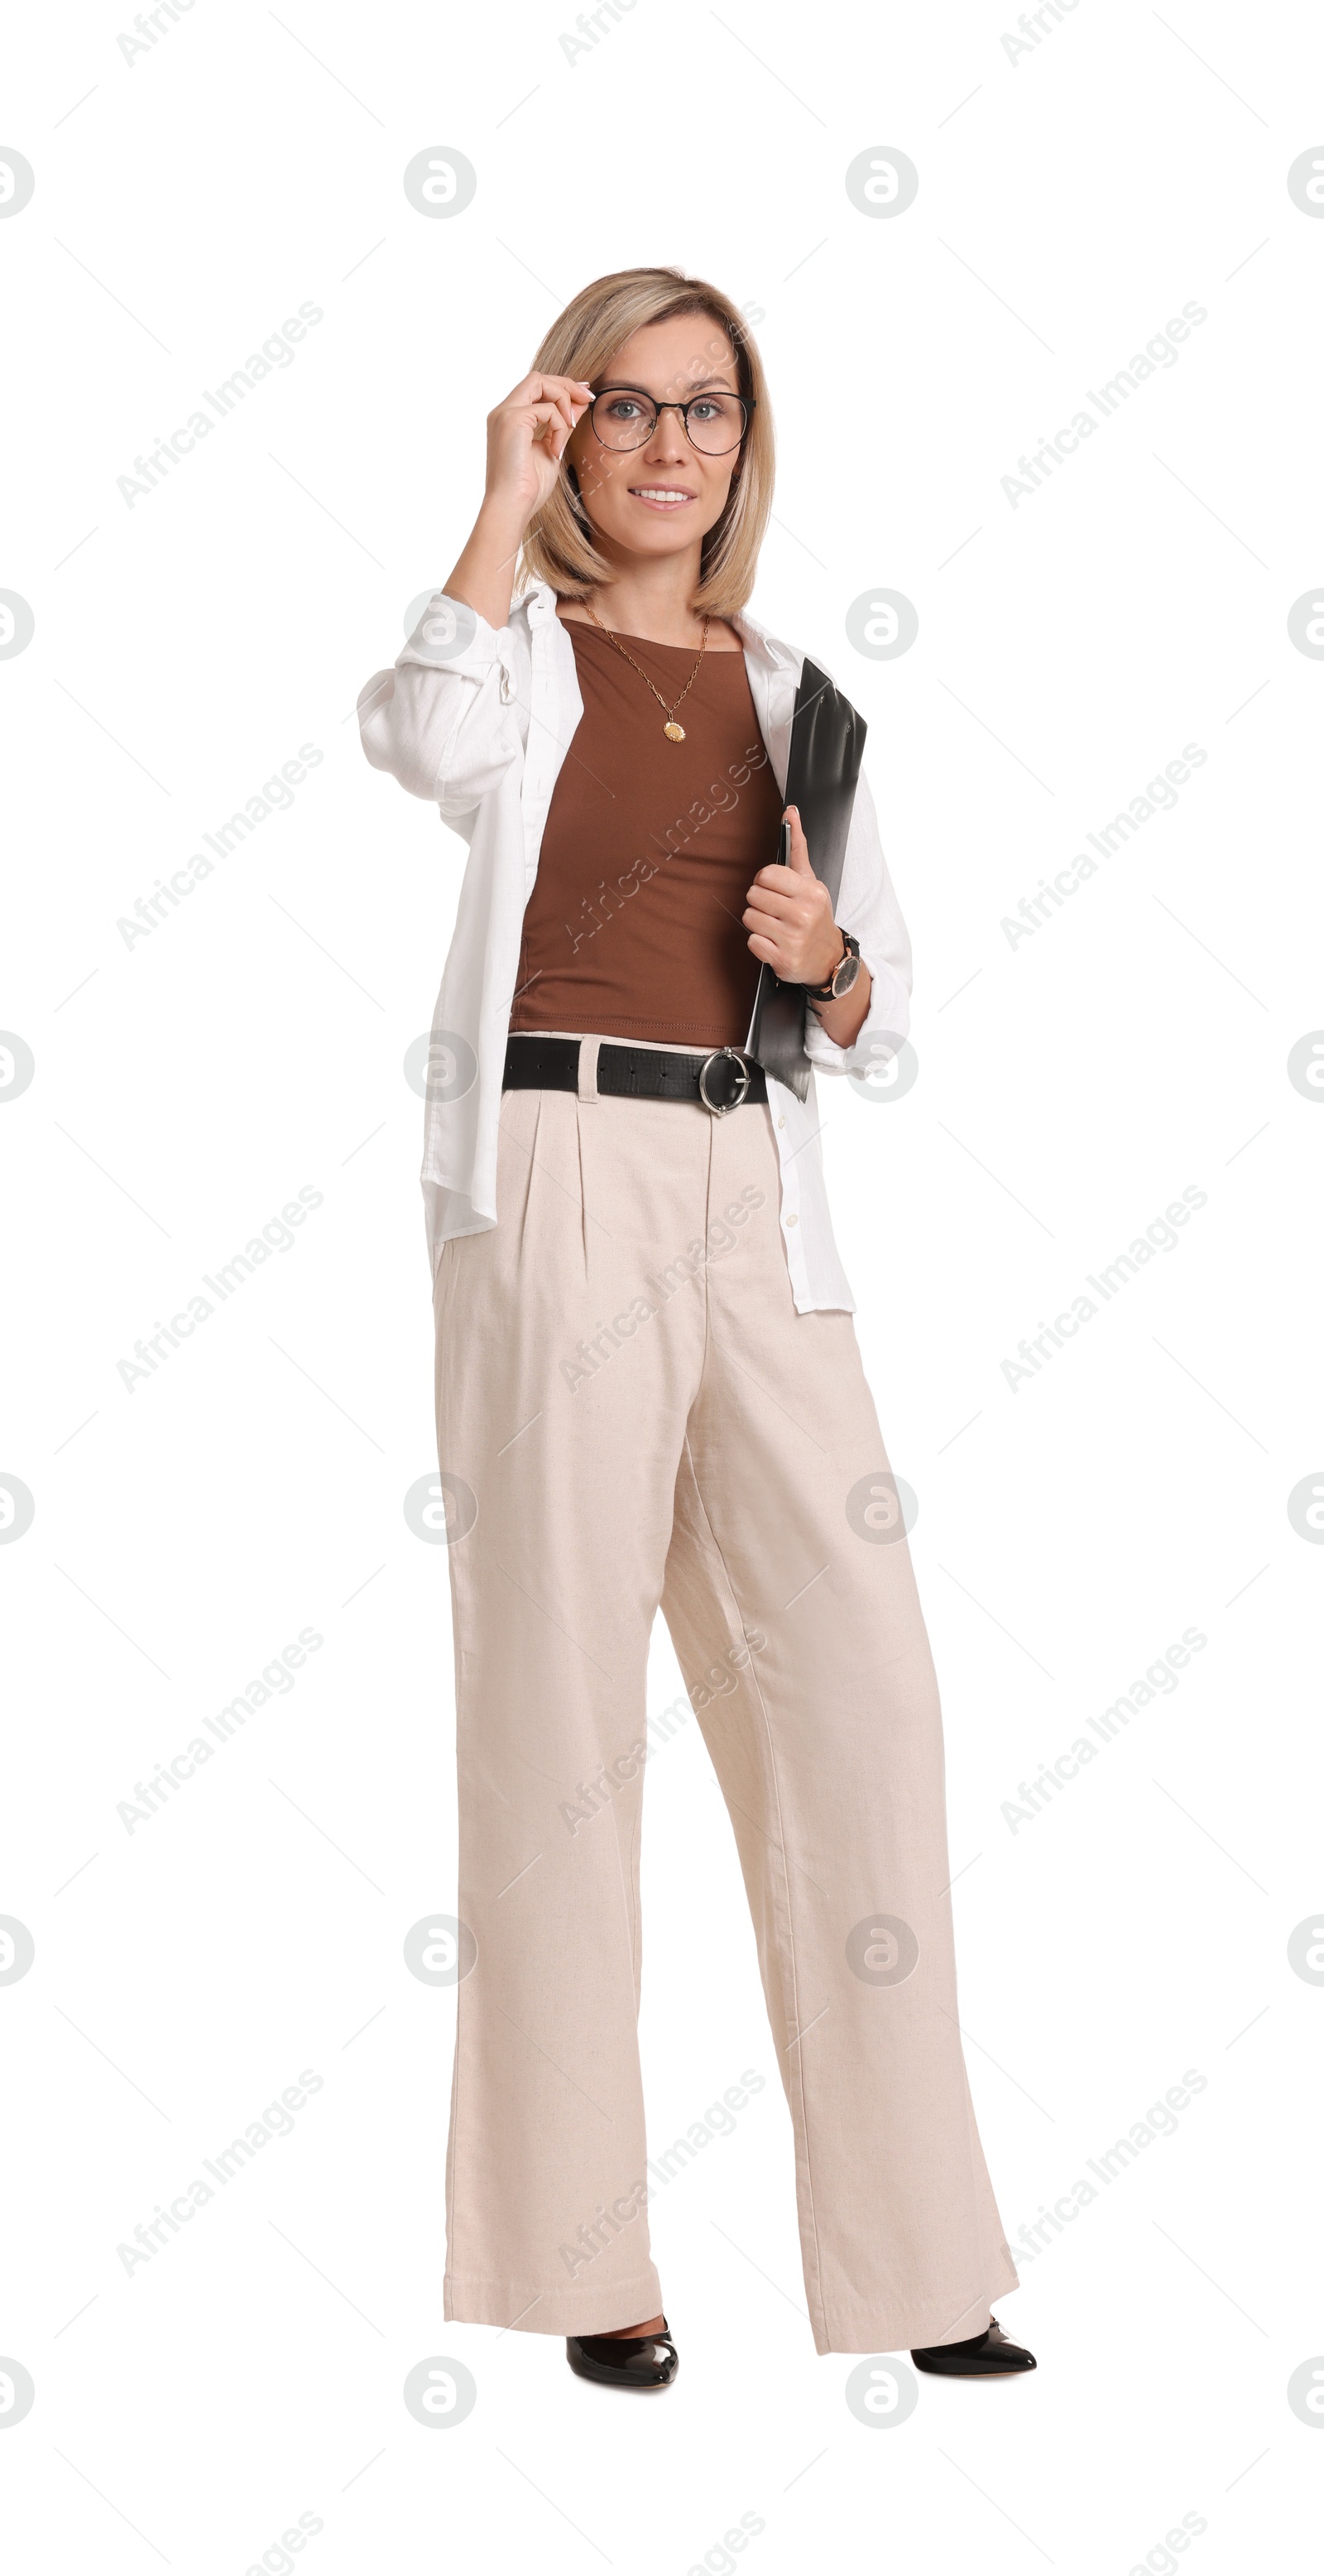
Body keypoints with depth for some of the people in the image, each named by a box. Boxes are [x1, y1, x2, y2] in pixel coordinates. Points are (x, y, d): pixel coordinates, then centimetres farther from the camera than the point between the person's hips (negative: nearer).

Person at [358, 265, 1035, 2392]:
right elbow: (432, 741, -20)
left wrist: (830, 962, -1)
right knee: (561, 1688, -2)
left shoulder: (791, 691, 19)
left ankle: (912, 2262, 9)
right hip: (557, 1176, -4)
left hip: (757, 1198, 5)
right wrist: (508, 505, -9)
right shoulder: (523, 644, 7)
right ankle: (578, 2256, 8)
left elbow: (876, 1032, 21)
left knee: (857, 1677, 0)